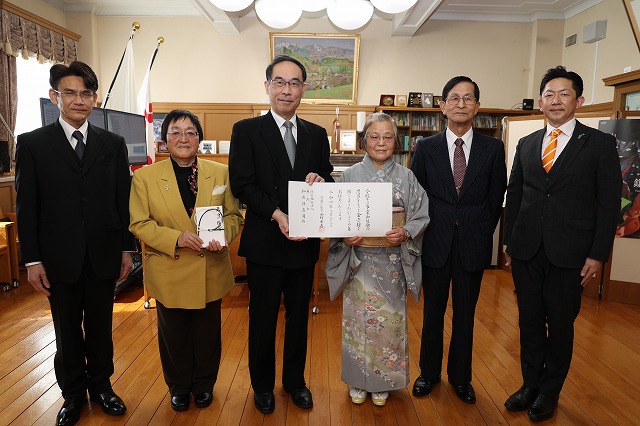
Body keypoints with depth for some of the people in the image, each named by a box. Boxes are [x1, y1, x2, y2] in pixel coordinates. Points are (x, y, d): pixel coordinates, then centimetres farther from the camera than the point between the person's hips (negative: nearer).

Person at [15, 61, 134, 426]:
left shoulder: (113, 144, 4)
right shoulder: (32, 143, -1)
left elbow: (124, 200, 4)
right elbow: (27, 206, -2)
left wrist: (127, 249, 3)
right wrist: (32, 260, -4)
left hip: (104, 255, 1)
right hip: (59, 258, -1)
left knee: (101, 327, 14)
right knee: (68, 331, 13)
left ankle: (101, 385, 34)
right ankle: (73, 394, 32)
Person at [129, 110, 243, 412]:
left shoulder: (220, 173, 0)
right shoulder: (145, 177, -3)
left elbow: (233, 215, 3)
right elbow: (139, 223, -6)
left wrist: (222, 235, -18)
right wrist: (176, 238, -20)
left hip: (211, 272, 1)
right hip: (169, 273, -1)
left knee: (207, 332, 15)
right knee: (174, 334, 15)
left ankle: (204, 384, 40)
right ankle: (178, 387, 40)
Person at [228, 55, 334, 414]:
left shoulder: (317, 134, 9)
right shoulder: (247, 130, -3)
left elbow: (327, 179, 10)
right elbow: (242, 184, -10)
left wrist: (320, 180, -14)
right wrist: (277, 215, -22)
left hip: (305, 241, 4)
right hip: (266, 242, -3)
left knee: (299, 316, 17)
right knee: (263, 318, 12)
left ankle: (295, 380, 37)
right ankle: (263, 384, 33)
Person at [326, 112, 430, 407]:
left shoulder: (405, 177, 2)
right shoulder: (351, 175, 0)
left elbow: (422, 215, 0)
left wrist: (405, 233, -17)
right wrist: (345, 236, -17)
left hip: (392, 262, 1)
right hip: (358, 260, 0)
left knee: (389, 319, 9)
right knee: (357, 318, 8)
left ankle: (383, 382, 30)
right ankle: (358, 380, 29)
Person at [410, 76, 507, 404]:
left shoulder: (493, 148, 1)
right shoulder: (426, 147, 0)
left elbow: (496, 199, 4)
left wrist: (482, 234, 2)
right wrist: (423, 234, -1)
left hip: (473, 246, 0)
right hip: (436, 244, 0)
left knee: (465, 315, 13)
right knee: (433, 312, 13)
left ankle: (460, 376, 32)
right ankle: (429, 373, 32)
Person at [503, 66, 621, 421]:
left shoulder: (600, 144, -1)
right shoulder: (527, 144, 10)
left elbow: (608, 203, -4)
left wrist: (598, 254, -8)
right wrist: (509, 241, 8)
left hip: (569, 252, -3)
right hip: (526, 249, 3)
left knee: (560, 325, 10)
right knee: (529, 321, 12)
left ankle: (550, 392, 29)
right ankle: (530, 385, 30)